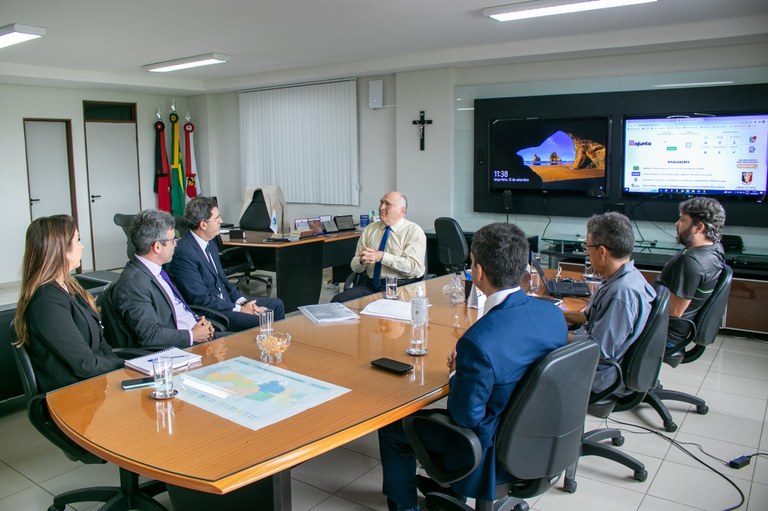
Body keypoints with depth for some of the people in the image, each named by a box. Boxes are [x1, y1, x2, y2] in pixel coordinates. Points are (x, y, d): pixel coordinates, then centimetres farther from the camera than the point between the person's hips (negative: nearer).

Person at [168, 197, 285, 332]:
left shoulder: (210, 245, 10)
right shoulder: (184, 252, -19)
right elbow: (200, 299, -21)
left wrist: (243, 302, 1)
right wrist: (239, 309, -17)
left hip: (224, 302, 10)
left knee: (276, 304, 8)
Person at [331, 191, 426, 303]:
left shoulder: (414, 231, -1)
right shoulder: (370, 229, 14)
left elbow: (414, 267, -14)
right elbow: (354, 266, 13)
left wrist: (382, 256, -20)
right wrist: (362, 260, -11)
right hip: (369, 285, 5)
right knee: (337, 301, -20)